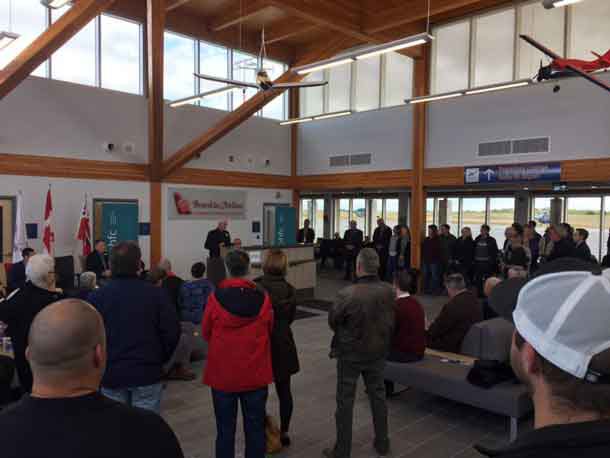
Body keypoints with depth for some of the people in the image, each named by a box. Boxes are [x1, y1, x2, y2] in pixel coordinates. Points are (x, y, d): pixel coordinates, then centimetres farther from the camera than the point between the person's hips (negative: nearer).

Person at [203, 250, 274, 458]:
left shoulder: (216, 297, -14)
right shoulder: (263, 298, -11)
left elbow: (206, 333, 0)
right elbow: (269, 331, 3)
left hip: (223, 373, 0)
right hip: (255, 373, 1)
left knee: (225, 429, 12)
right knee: (255, 427, 13)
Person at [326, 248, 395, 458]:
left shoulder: (347, 294, -28)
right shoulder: (388, 291, -14)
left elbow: (333, 321, -12)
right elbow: (391, 322, 0)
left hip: (350, 354, -4)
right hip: (378, 352, 4)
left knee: (345, 401, 10)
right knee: (378, 395, 21)